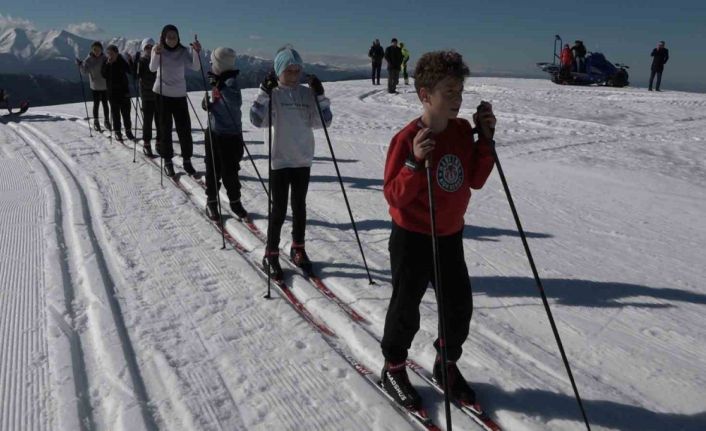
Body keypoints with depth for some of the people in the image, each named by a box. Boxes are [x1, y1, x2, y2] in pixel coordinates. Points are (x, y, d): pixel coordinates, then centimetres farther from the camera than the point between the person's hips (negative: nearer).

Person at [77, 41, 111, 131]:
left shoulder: (105, 58, -2)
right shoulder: (89, 59, -5)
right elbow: (84, 71, -12)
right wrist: (80, 64, -27)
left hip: (105, 86, 1)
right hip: (95, 86, -1)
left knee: (105, 104, 8)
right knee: (96, 104, 5)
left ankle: (106, 121, 22)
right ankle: (96, 122, 18)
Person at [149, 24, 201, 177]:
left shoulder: (183, 51, -2)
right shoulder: (157, 49, -5)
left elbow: (195, 67, -15)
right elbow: (152, 68, -21)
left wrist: (196, 52, -31)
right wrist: (157, 54, -39)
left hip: (179, 95, 1)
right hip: (162, 94, -1)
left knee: (185, 129, 0)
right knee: (165, 129, 4)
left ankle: (187, 160, 12)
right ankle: (167, 161, 13)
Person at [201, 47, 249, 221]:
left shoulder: (231, 82, -16)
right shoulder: (218, 80, 7)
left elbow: (236, 102, -34)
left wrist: (221, 86, -37)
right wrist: (208, 105, -2)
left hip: (230, 136, -7)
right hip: (214, 132, 7)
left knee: (229, 172, 3)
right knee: (213, 170, 13)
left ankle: (235, 201, 22)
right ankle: (211, 201, 26)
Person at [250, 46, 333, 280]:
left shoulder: (307, 94, 5)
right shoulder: (273, 94, -5)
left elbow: (323, 122, 2)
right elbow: (257, 120, -17)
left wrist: (320, 97, -8)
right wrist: (265, 94, -23)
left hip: (303, 159, 4)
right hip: (279, 160, -4)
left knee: (299, 207, 14)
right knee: (279, 209, 1)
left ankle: (298, 249, 30)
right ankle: (271, 254, 15)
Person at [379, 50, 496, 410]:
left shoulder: (462, 131, -1)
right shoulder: (407, 138, -20)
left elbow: (475, 180, 4)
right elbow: (394, 195, -20)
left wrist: (486, 140, -6)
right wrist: (416, 162, -35)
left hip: (450, 236, 6)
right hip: (412, 239, -5)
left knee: (460, 306, 13)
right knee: (406, 309, 10)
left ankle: (446, 364, 38)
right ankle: (394, 369, 33)